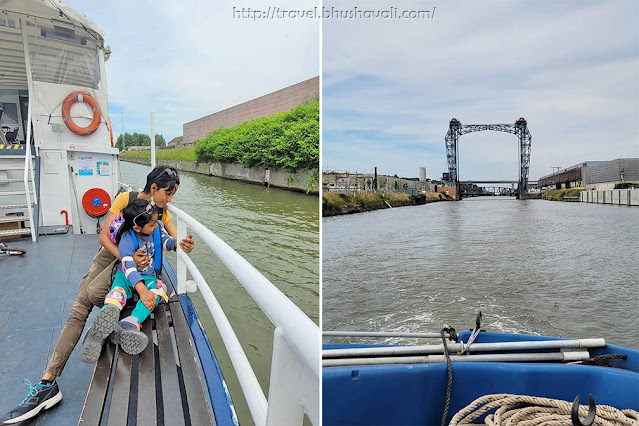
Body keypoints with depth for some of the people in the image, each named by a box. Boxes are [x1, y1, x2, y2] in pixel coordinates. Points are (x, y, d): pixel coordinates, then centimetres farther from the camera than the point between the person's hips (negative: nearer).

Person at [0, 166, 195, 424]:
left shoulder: (163, 213, -7)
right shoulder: (125, 199, -12)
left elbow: (177, 244, -15)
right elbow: (103, 236, -12)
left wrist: (186, 246, -40)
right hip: (109, 255, 1)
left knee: (93, 292, -29)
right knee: (78, 310, -7)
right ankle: (48, 383, -1)